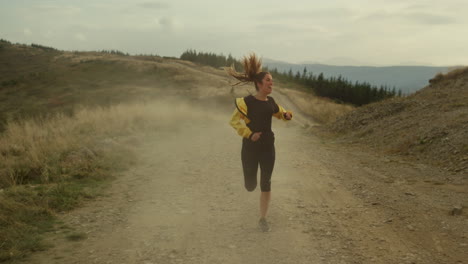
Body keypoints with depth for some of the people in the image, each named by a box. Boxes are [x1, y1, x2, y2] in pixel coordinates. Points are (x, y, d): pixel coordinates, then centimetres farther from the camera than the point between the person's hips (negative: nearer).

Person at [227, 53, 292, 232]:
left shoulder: (270, 102, 4)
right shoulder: (247, 102, -13)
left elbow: (279, 112, 22)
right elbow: (234, 121, -11)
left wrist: (287, 115, -1)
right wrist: (249, 134, -20)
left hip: (268, 147, 4)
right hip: (250, 147, -4)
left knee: (266, 184, 1)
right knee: (250, 186, 4)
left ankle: (263, 219, 14)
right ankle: (251, 178, 45)